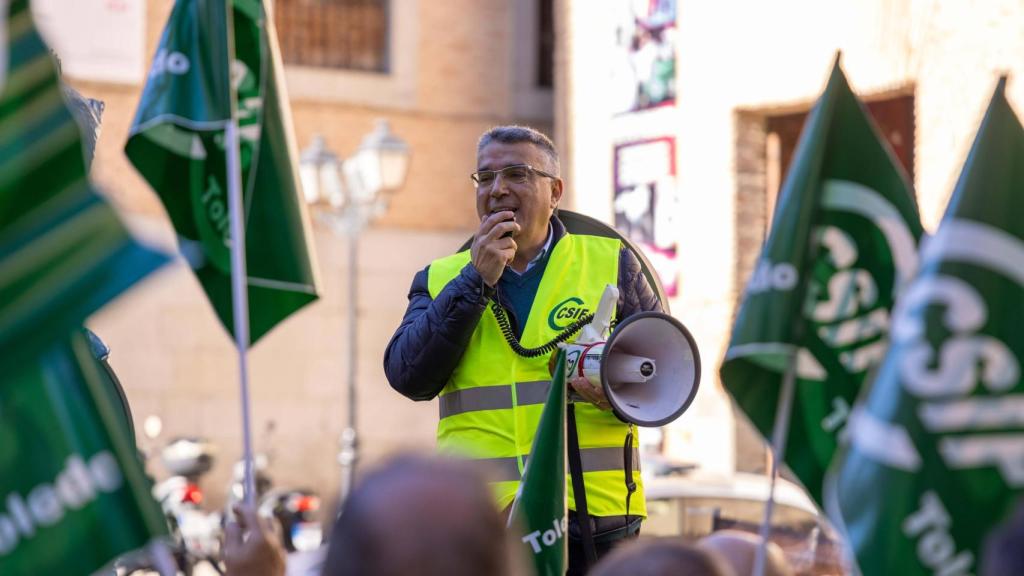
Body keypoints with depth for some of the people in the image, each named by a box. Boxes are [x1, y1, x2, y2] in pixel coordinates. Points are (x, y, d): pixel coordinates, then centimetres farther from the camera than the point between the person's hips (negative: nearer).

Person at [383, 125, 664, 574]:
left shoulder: (610, 262, 10)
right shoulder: (441, 279, 14)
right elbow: (409, 378, -1)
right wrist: (476, 280, -6)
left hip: (594, 518, -1)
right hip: (477, 525, 1)